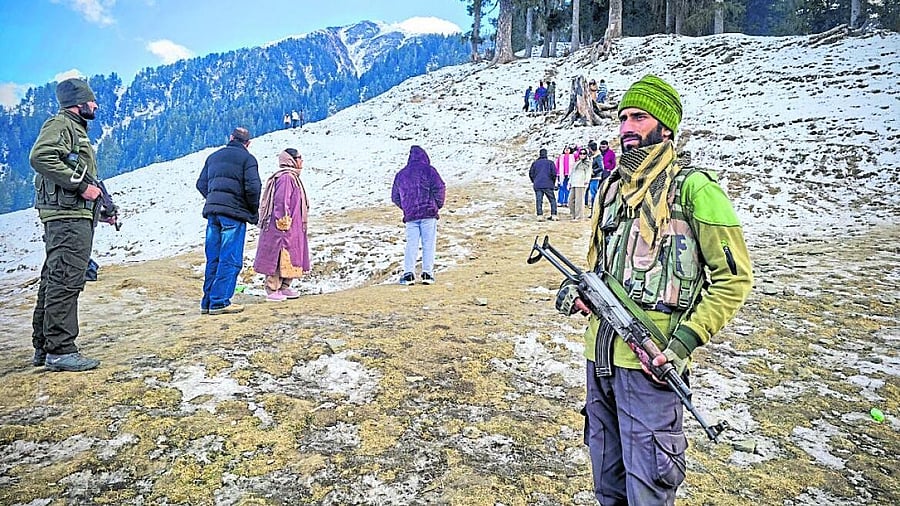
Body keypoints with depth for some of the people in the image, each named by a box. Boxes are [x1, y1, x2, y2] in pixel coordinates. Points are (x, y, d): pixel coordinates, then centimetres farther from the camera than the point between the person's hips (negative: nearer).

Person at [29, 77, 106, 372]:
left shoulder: (76, 130, 26)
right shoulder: (60, 124, -4)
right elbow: (40, 157, -22)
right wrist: (81, 185, -21)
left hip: (73, 217, 11)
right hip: (67, 216, -10)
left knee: (54, 282, 12)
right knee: (66, 282, -11)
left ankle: (43, 348, 20)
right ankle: (60, 351, -9)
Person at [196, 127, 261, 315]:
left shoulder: (214, 157, 19)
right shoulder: (247, 158, -1)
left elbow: (201, 184, 18)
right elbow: (252, 187, -12)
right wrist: (254, 211, 1)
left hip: (212, 211, 6)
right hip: (234, 213, -6)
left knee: (213, 259, 11)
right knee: (230, 260, -4)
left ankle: (208, 301, 14)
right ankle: (219, 302, -6)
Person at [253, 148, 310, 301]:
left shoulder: (291, 177, 18)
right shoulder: (285, 177, -16)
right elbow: (281, 201, -22)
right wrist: (283, 222, -20)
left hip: (292, 229, 11)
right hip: (284, 228, -11)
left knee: (287, 258, 16)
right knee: (279, 257, -6)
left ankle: (284, 287, 25)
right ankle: (272, 290, 0)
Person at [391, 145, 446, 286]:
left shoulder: (400, 174, 15)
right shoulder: (428, 170, 1)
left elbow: (395, 197, 18)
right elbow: (439, 188, -7)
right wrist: (438, 205, 7)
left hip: (410, 216, 3)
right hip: (428, 213, -3)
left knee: (411, 244, 4)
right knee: (428, 243, 0)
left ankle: (408, 273, -7)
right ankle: (427, 273, -5)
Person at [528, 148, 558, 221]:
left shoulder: (535, 163, 9)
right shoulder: (550, 163, 3)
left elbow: (531, 173, 7)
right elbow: (554, 174, -3)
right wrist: (553, 182, 11)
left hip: (537, 185, 2)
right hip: (548, 185, -1)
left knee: (539, 200, 1)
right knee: (552, 200, 7)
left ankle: (540, 215, -6)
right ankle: (554, 215, 1)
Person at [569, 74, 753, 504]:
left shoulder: (693, 188, -8)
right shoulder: (611, 186, 12)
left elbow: (734, 277, -8)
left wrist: (686, 340, -17)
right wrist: (579, 289, 2)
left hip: (650, 360, -6)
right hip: (599, 354, 7)